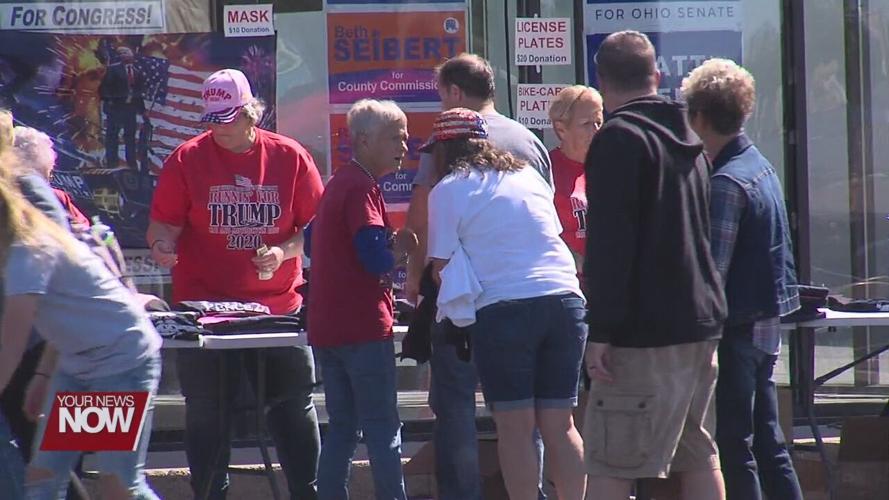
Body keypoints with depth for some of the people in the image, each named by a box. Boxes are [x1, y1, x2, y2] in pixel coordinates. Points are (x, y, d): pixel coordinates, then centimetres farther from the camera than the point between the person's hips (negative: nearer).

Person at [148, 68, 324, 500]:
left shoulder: (290, 157, 1)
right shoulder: (187, 159, -1)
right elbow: (164, 224, 0)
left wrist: (284, 252, -12)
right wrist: (162, 246, -21)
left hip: (278, 304, 1)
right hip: (205, 305, -1)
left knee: (294, 407, 4)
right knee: (206, 412, 4)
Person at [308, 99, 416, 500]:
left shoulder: (337, 184, 16)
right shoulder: (362, 188, -13)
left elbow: (312, 241, 26)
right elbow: (377, 260, -22)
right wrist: (402, 248, -1)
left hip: (326, 328, 9)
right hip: (364, 327, -9)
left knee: (341, 427, 11)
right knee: (383, 430, -5)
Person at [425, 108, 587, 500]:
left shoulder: (448, 190, 2)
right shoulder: (527, 175, 18)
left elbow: (442, 265, 2)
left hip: (502, 309, -5)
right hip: (564, 298, 5)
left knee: (515, 428, -1)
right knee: (560, 425, 7)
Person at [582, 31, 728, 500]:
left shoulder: (619, 138, -10)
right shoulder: (687, 141, 18)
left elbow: (609, 244, -17)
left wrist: (601, 330, -18)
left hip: (644, 331, -9)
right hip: (700, 321, 9)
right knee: (698, 454, 14)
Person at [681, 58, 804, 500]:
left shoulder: (726, 183, -18)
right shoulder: (760, 166, 11)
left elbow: (712, 271, -21)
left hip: (737, 328, -9)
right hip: (766, 324, 9)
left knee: (732, 448, -4)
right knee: (767, 444, 14)